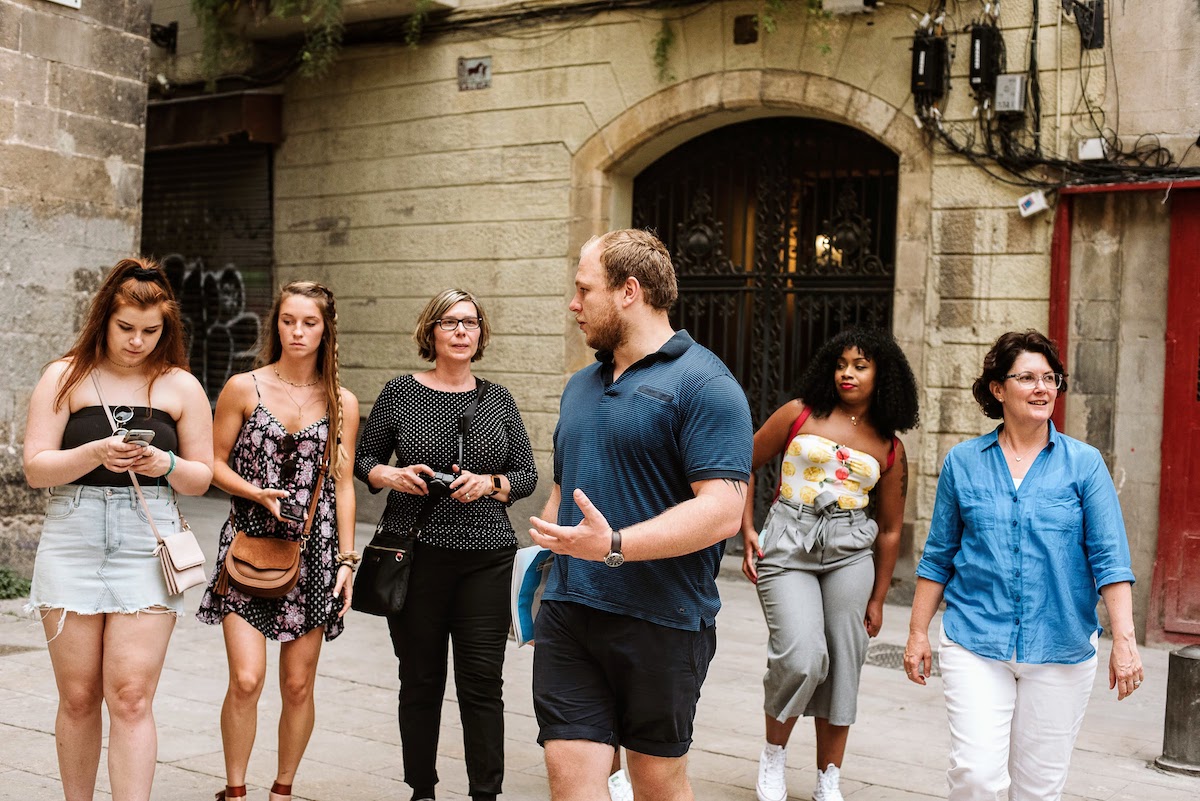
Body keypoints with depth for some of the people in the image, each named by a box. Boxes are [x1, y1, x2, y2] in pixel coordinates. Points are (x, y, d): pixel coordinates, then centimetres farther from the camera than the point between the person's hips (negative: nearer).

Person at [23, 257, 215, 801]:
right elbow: (35, 468, -1)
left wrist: (165, 464, -11)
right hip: (72, 541, 1)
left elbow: (200, 479, 10)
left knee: (131, 698, -7)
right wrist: (95, 454, -18)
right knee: (78, 697, 7)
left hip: (147, 547, 0)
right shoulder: (65, 377, 6)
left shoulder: (180, 386, 8)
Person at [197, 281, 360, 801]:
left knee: (298, 685, 6)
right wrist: (258, 493, -13)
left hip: (313, 549, 1)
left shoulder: (341, 403, 5)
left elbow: (342, 485, 7)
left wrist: (346, 558, 2)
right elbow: (215, 464, 5)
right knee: (246, 680, -9)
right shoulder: (243, 388, 1)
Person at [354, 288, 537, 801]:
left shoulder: (498, 400, 8)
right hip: (416, 555, -1)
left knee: (482, 683, 0)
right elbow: (363, 458, 9)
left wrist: (489, 484, -10)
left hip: (485, 557, 1)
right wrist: (391, 475, -11)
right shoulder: (401, 393, 3)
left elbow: (527, 475, 9)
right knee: (420, 680, 8)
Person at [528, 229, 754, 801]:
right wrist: (535, 569, 17)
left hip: (662, 622, -6)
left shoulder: (703, 384, -10)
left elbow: (722, 511, -20)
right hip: (567, 613, 6)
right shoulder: (580, 385, 15)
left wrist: (615, 546, -27)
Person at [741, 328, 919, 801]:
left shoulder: (890, 448, 8)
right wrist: (747, 531, 2)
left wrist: (878, 598, 14)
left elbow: (890, 529, 14)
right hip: (787, 546, -2)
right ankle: (774, 754, 12)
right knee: (801, 657, -15)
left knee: (843, 663, 2)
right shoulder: (800, 414, 3)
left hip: (849, 550, 3)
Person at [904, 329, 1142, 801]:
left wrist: (1124, 640, -11)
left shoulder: (1084, 464, 1)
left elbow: (1110, 558, -3)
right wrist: (918, 633, 8)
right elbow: (939, 556, 9)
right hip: (975, 641, 0)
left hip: (1059, 649, 0)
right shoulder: (963, 462, 4)